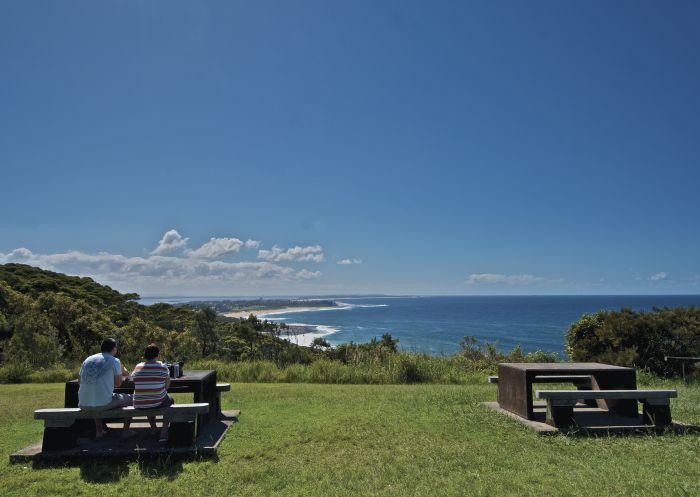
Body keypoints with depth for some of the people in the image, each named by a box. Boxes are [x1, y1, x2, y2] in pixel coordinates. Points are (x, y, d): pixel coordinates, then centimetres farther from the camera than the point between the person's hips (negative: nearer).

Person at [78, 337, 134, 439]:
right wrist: (122, 373, 24)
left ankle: (99, 431, 38)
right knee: (130, 398, 21)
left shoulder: (87, 360, 11)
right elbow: (118, 383, 3)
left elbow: (80, 381, 21)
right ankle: (126, 431, 25)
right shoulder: (114, 361, -2)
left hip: (83, 405, 5)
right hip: (104, 404, -5)